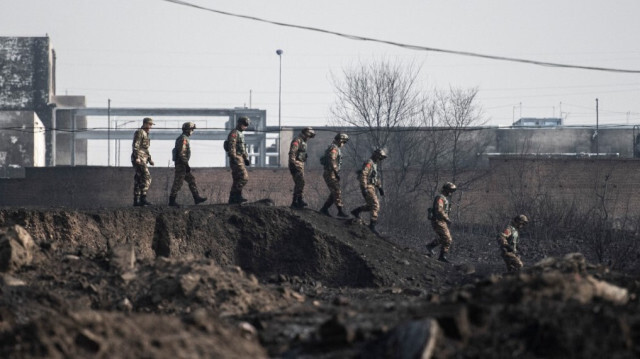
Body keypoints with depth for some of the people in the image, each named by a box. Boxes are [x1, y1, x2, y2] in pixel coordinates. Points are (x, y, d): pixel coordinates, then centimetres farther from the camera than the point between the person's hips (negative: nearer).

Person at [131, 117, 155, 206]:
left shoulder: (145, 134, 23)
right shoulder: (139, 132, -8)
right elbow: (135, 145, -17)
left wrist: (150, 159, 24)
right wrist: (137, 157, -26)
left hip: (142, 160, 10)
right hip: (139, 159, -10)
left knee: (138, 180, 7)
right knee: (146, 177, -17)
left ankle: (136, 201, 6)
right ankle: (143, 198, -21)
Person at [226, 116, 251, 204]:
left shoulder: (240, 133, 21)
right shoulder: (234, 133, -11)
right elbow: (232, 146, -20)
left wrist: (246, 159, 24)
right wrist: (234, 158, -27)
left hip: (240, 159, 10)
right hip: (236, 159, -10)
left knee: (237, 180, 8)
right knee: (244, 177, -14)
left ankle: (232, 199, 8)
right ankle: (237, 195, -13)